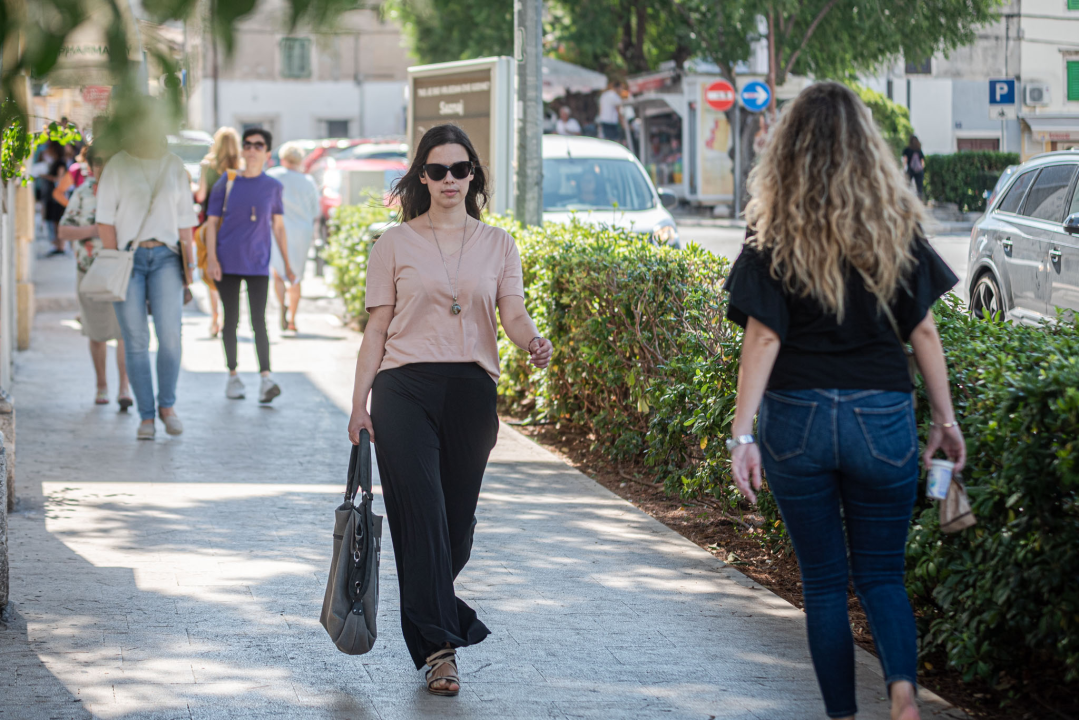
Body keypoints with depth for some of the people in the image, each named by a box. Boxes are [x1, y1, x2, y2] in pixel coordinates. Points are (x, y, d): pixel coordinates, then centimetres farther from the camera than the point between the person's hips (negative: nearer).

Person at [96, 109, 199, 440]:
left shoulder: (174, 166, 11)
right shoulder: (117, 166, 2)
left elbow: (185, 217, 15)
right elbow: (105, 217, 1)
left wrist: (189, 260, 10)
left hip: (165, 257, 2)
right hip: (128, 256, -2)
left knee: (170, 335, -11)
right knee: (136, 340, -2)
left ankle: (167, 404, 9)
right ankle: (146, 416, 6)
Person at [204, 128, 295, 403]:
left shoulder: (273, 187, 4)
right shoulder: (226, 184, 1)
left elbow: (278, 227, 11)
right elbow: (212, 222, 2)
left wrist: (287, 264, 11)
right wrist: (211, 259, -9)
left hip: (258, 264, 0)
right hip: (227, 263, 0)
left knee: (259, 321, -9)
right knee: (231, 320, 6)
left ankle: (266, 379, -13)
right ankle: (233, 376, 16)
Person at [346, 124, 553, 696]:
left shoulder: (496, 244, 11)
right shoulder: (395, 244, 6)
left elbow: (514, 316, 0)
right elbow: (377, 329, 6)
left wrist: (534, 342, -23)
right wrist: (359, 404, 0)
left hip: (472, 392, 2)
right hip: (405, 390, -2)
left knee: (456, 521, 7)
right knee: (421, 515, -11)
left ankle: (430, 618, 32)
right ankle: (440, 648, -11)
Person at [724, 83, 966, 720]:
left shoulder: (776, 236, -4)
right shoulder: (897, 226, 1)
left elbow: (764, 337, -9)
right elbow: (924, 332, 3)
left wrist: (743, 434, -8)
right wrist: (945, 418, 11)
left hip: (799, 420, -1)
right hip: (882, 421, 1)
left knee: (824, 581, 12)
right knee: (882, 573, 11)